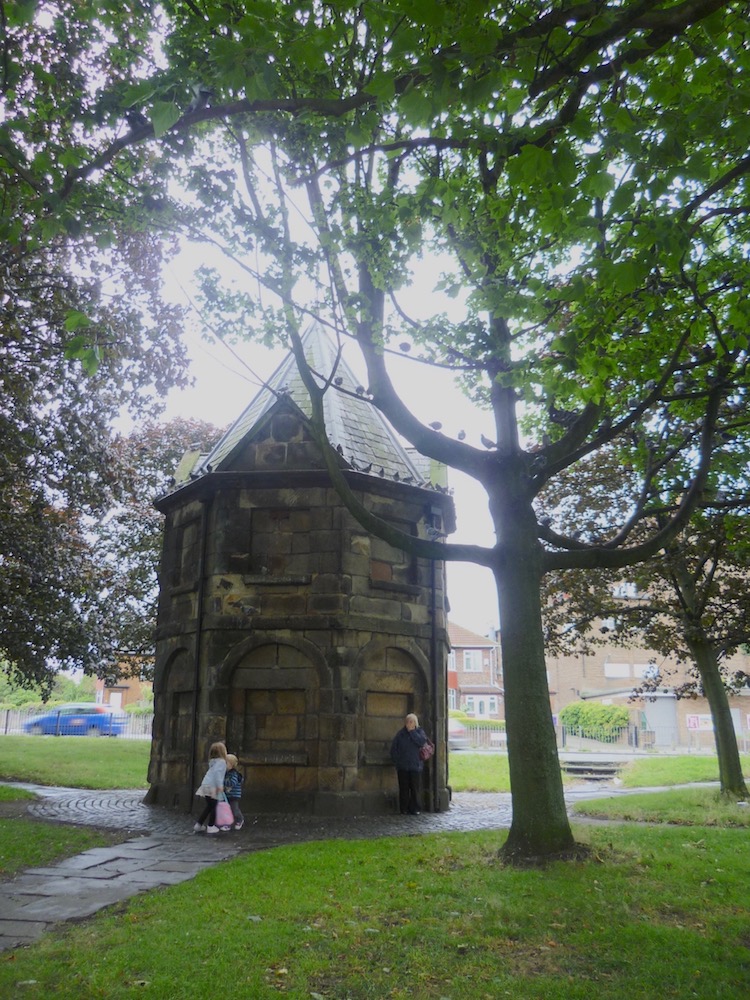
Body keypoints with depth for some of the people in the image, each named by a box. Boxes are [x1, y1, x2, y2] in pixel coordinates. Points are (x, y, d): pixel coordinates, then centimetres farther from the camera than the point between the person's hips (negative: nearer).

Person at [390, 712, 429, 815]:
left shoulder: (419, 731, 5)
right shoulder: (401, 733, 5)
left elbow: (422, 741, -16)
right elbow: (393, 749, 6)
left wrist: (412, 731, -12)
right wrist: (396, 762, -2)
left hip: (415, 766, -1)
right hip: (402, 766, 1)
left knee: (415, 788, 0)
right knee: (403, 788, 3)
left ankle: (415, 809, 8)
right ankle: (403, 809, 11)